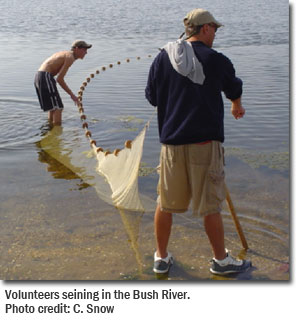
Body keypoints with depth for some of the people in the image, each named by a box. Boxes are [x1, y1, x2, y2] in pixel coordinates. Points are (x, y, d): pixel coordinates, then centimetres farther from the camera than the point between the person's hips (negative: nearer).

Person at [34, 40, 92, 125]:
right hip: (45, 77, -10)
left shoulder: (64, 54, 20)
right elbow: (59, 79, -15)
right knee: (58, 107, -7)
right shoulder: (70, 57, -10)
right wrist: (71, 94, -9)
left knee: (52, 107, 21)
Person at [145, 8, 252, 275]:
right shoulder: (216, 60, -2)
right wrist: (237, 107, 39)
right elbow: (234, 90, 16)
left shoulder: (163, 57, 5)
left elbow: (152, 97, 12)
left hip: (171, 140, 3)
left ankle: (161, 258, 25)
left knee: (166, 203, 14)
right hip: (205, 140, -3)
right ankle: (221, 260, 23)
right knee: (210, 205, 7)